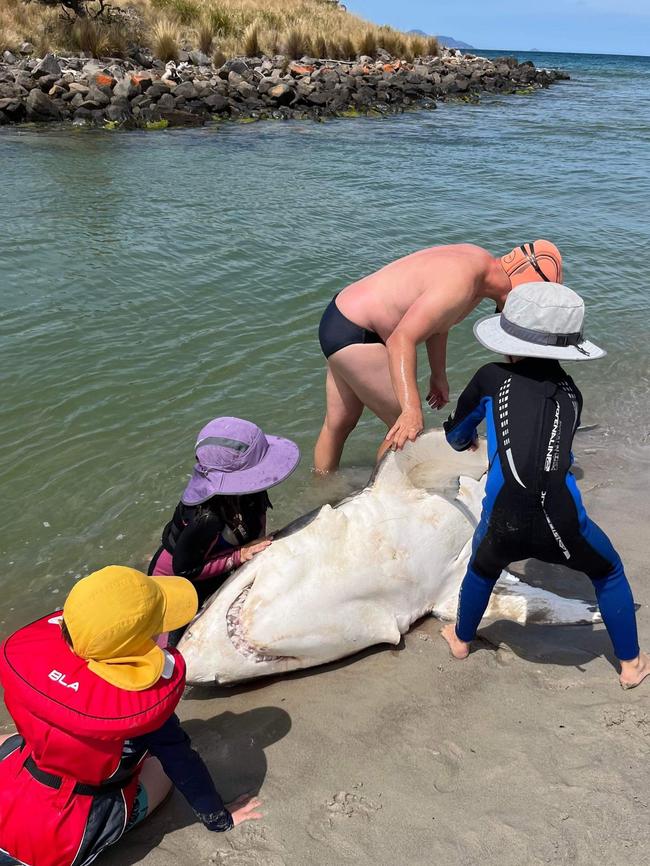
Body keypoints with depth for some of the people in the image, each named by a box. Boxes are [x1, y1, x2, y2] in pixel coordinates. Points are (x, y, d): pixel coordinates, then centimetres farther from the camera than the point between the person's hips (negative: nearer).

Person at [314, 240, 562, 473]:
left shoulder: (479, 260, 3)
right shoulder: (461, 284, -28)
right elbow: (401, 341, -35)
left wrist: (438, 374, 23)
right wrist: (412, 410, -41)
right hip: (353, 336, -10)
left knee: (339, 423, 21)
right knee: (407, 431, -5)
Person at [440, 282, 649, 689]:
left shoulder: (492, 378, 10)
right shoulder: (571, 392, 16)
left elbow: (456, 434, 26)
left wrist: (467, 441, 49)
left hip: (504, 528, 0)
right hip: (562, 527, 1)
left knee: (482, 568, 35)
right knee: (609, 573, 32)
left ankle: (461, 639, 55)